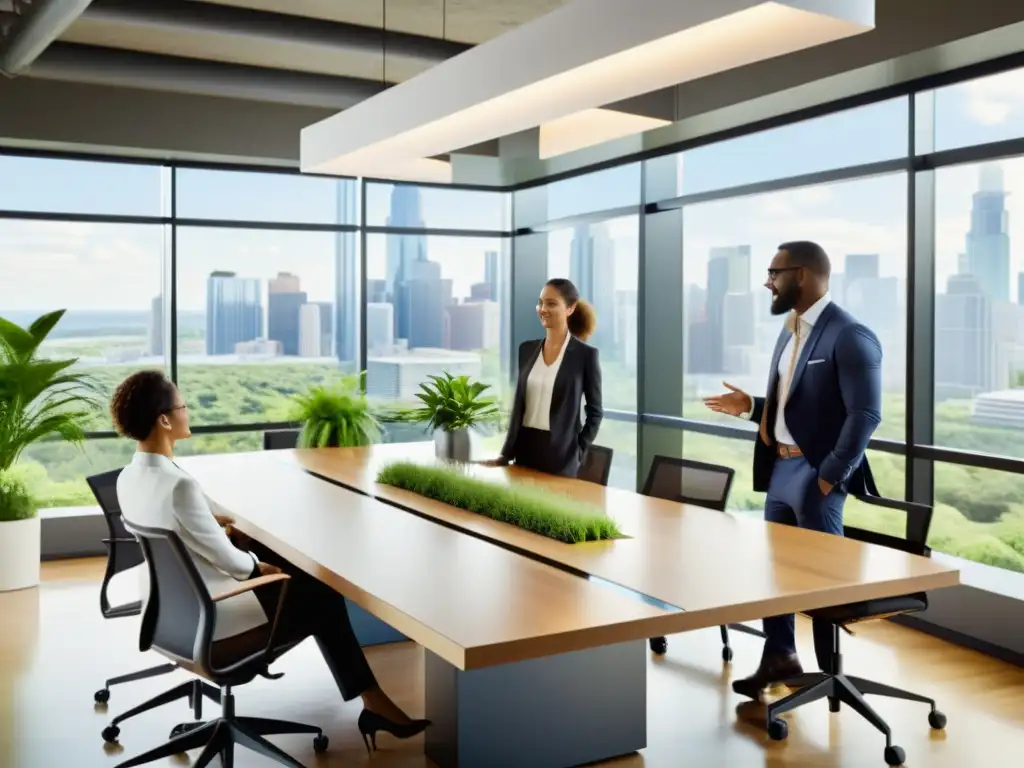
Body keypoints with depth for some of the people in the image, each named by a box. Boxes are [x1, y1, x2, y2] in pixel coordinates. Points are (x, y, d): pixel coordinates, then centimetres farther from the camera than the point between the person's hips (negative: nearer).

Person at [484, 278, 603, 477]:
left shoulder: (586, 354, -6)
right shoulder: (527, 349, 7)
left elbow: (595, 412, -1)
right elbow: (518, 405, 11)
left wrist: (578, 452, -8)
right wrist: (506, 453, 7)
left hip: (560, 453, -4)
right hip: (526, 447, 4)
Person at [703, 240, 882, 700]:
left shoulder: (849, 336, -14)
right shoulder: (790, 332, 14)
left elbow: (865, 415, -19)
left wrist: (831, 474, -19)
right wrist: (751, 406, 5)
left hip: (815, 473, -8)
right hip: (779, 467, 9)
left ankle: (833, 672, 18)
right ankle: (779, 657, 30)